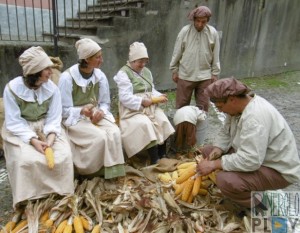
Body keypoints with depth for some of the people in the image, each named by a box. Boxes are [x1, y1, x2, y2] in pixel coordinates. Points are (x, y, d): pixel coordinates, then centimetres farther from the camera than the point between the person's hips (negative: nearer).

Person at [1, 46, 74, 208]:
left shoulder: (52, 88, -7)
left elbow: (54, 118, -6)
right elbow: (14, 122, -14)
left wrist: (51, 137, -26)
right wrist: (33, 140, -28)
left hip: (47, 129, 3)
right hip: (20, 131, -2)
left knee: (63, 156, -21)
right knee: (28, 160, -29)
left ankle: (59, 194, 3)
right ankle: (31, 199, -3)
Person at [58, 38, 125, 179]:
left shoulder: (100, 76, 1)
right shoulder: (67, 77, -14)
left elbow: (105, 103, 8)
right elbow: (64, 111, -10)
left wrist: (101, 112, -15)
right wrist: (82, 111, -28)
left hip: (97, 115, 5)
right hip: (75, 118, -4)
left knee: (114, 132, -25)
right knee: (100, 137, -29)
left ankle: (112, 172, -13)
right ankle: (84, 170, -5)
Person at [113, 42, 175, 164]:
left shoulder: (146, 71, 18)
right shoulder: (123, 73, -6)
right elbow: (125, 98, -17)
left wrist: (160, 96, -2)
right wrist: (143, 101, -22)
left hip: (150, 107, 7)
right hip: (132, 110, -6)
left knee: (163, 121, -19)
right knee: (146, 125, -31)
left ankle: (162, 157, -12)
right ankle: (155, 161, -23)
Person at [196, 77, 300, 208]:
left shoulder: (255, 117, -33)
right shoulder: (238, 105, -3)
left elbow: (249, 161, -37)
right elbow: (226, 132, 7)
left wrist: (214, 164, -29)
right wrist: (218, 149, -12)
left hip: (278, 170, -10)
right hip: (257, 158, 10)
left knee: (225, 181, -33)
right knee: (207, 151, 7)